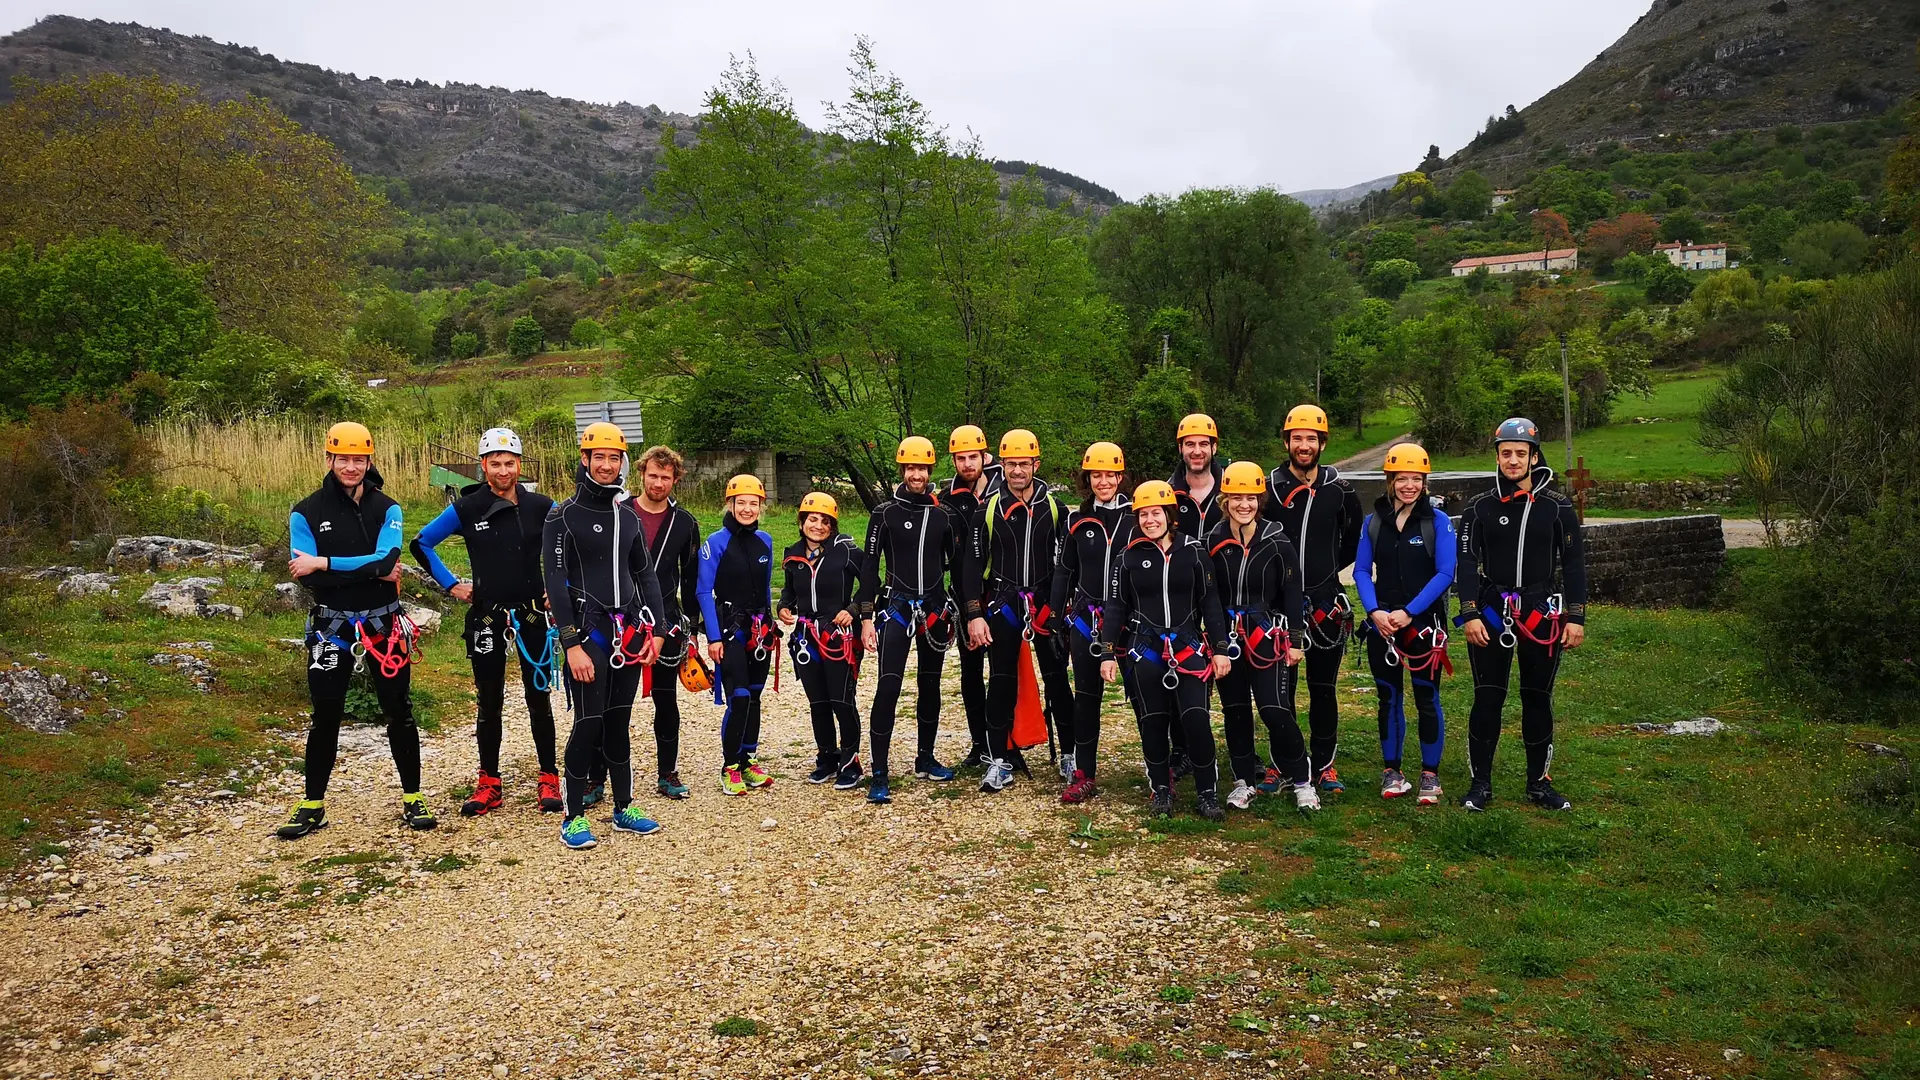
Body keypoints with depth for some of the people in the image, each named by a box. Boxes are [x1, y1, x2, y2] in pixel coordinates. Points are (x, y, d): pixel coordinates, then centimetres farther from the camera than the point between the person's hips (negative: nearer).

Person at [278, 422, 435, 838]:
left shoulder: (386, 509, -1)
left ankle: (413, 799, 18)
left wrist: (324, 563, -21)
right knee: (325, 718, 6)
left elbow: (386, 560, -18)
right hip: (331, 626, 0)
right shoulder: (306, 514, -2)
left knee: (399, 714, 6)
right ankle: (313, 806, 19)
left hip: (383, 624, 0)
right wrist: (371, 572, -18)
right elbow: (306, 576, -13)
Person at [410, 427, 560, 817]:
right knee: (489, 703, 7)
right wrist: (451, 585, 3)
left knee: (539, 699, 4)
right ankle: (488, 784, 16)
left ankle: (549, 780, 13)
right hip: (486, 618, 0)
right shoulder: (467, 508, -3)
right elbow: (421, 543, 7)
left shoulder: (541, 507, -2)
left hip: (533, 616, 0)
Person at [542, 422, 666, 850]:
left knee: (619, 722, 12)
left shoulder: (628, 517, 12)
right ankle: (574, 818, 6)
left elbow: (645, 575, 16)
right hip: (589, 633, -5)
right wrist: (571, 644, -16)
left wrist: (653, 630, 8)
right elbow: (556, 583, -10)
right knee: (588, 724, -5)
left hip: (629, 633, 5)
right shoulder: (563, 516, -5)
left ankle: (624, 808, 21)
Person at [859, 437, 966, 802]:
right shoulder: (885, 513, -2)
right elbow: (870, 568, -2)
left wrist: (958, 616, 15)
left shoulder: (946, 515, 5)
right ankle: (879, 774, -8)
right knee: (887, 689, -11)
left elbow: (958, 567, 13)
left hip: (935, 609, 3)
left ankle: (925, 759, 27)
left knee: (930, 687, 12)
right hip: (896, 607, -3)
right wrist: (867, 617, -6)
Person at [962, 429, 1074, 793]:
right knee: (1002, 683, 2)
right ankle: (1000, 760, 8)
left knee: (1057, 680, 3)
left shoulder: (1054, 507, 2)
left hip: (1046, 603, 0)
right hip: (1002, 603, 0)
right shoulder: (988, 509, 0)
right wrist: (974, 614, -7)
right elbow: (972, 563, -1)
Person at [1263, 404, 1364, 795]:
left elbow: (1354, 538, 16)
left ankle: (1325, 764, 17)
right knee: (1281, 687, 4)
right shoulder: (1269, 488, -1)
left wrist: (1332, 567, 10)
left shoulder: (1338, 489, 3)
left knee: (1324, 688, 8)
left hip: (1325, 601, 1)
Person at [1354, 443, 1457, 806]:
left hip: (1424, 624, -3)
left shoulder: (1438, 521, -4)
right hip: (1382, 626, 3)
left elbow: (1445, 574, -9)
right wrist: (1374, 612, -11)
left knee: (1427, 698, 3)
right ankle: (1391, 771, 22)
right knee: (1389, 698, 11)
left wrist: (1409, 612, -16)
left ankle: (1430, 775, 13)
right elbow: (1361, 571, 4)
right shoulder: (1373, 522, 5)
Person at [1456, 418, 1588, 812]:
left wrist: (1576, 617, -1)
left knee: (1538, 699, 8)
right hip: (1491, 614, 0)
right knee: (1487, 699, 0)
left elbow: (1573, 564, 4)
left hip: (1541, 614, 0)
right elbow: (1468, 564, 0)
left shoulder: (1557, 506, 2)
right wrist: (1471, 614, -9)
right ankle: (1480, 784, 8)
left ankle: (1539, 783, 19)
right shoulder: (1481, 507, 2)